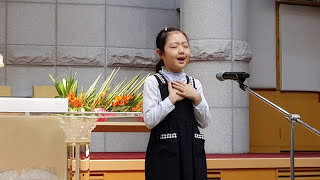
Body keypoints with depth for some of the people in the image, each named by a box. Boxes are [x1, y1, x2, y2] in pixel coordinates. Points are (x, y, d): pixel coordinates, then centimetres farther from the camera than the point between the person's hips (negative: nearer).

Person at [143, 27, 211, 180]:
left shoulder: (194, 84, 13)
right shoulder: (153, 82, -2)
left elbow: (204, 122, 9)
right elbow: (149, 121, -11)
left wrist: (196, 98, -4)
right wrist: (172, 98, -12)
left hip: (193, 151, 4)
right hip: (164, 152, -4)